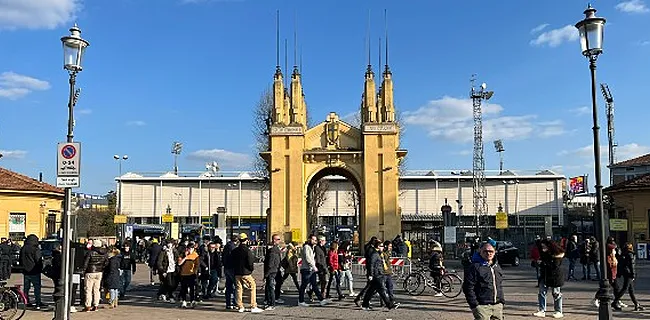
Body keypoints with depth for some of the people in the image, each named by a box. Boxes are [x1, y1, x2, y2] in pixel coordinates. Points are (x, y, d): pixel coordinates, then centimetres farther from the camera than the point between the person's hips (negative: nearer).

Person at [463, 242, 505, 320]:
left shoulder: (497, 267, 16)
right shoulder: (474, 267, -8)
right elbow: (468, 288, -11)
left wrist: (502, 301, 16)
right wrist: (474, 305, -14)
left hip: (497, 305, 7)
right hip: (482, 306, -7)